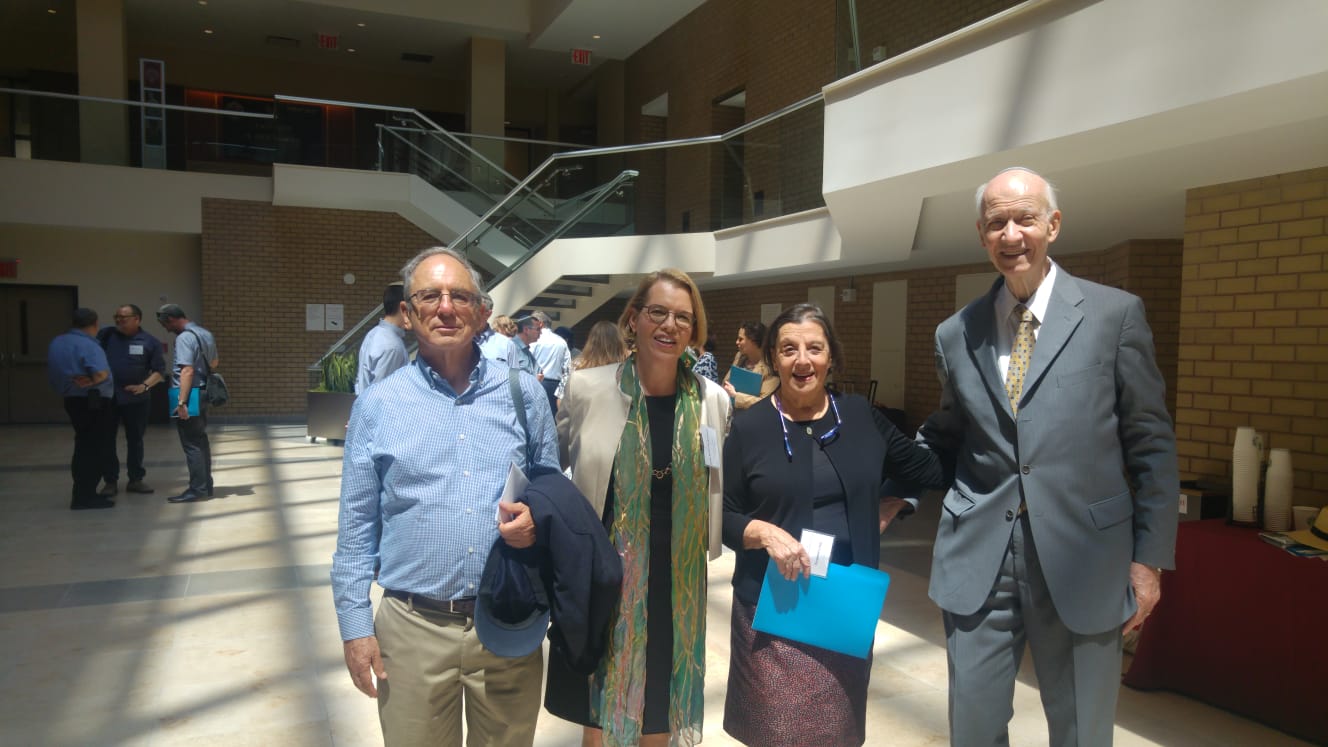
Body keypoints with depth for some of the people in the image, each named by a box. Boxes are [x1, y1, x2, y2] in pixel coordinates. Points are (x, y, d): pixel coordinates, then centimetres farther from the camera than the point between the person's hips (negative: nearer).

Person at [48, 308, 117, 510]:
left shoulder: (57, 343, 11)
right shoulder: (88, 345, -17)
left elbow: (53, 374, 17)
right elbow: (101, 374, -27)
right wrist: (91, 381, -9)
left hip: (72, 400, 9)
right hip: (93, 402, -9)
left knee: (84, 448, 16)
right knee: (96, 448, -2)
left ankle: (83, 493, 22)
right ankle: (85, 496, -2)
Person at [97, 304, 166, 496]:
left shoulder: (150, 342, 0)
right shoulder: (106, 335, 3)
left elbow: (159, 371, 0)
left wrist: (144, 386, -15)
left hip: (136, 399, -1)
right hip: (107, 396, 1)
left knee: (135, 439, 9)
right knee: (106, 440, 5)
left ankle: (135, 480, 20)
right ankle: (110, 481, 14)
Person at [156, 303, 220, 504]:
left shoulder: (184, 337, -16)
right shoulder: (206, 334, 12)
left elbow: (187, 370, -24)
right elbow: (214, 363, 26)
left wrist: (182, 402, -25)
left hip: (190, 395, -9)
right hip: (203, 394, 9)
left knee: (191, 444, -4)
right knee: (201, 440, 16)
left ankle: (197, 489, -1)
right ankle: (206, 485, 23)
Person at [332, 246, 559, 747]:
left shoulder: (523, 394, 0)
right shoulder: (377, 406, -1)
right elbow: (356, 526, 2)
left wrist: (538, 518, -12)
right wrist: (355, 625, -1)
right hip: (413, 629, -1)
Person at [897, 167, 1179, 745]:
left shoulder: (1115, 314, -1)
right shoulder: (955, 335, 6)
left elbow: (1151, 444, 1)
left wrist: (1150, 558, -1)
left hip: (1080, 562, -1)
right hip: (977, 562, 2)